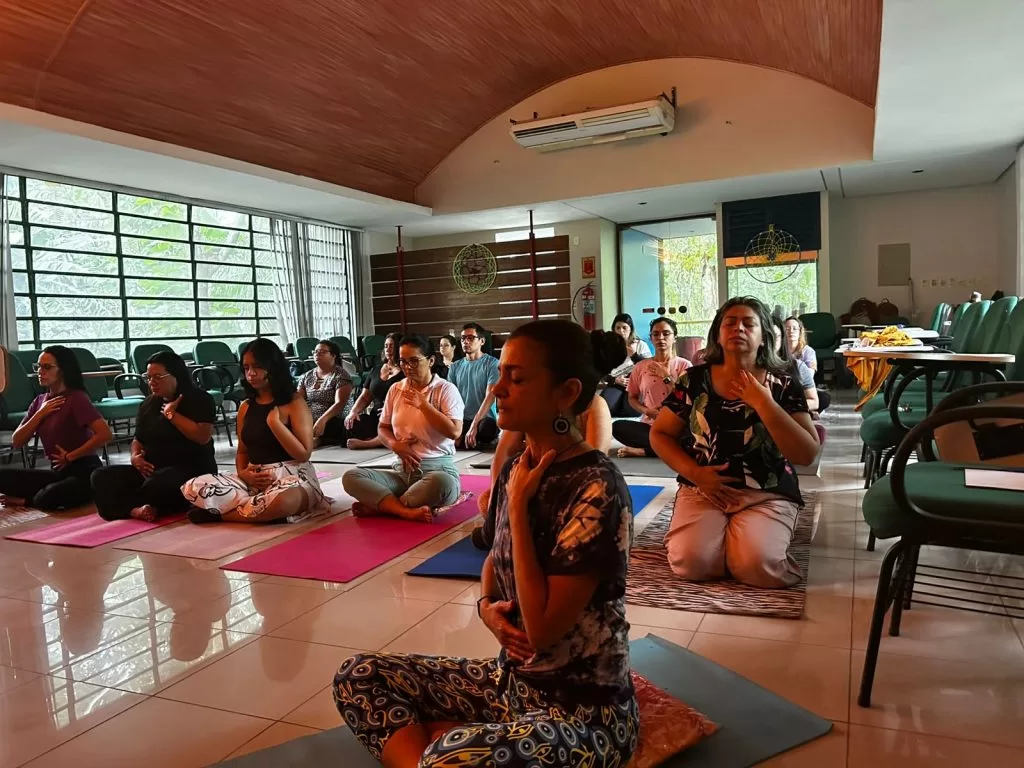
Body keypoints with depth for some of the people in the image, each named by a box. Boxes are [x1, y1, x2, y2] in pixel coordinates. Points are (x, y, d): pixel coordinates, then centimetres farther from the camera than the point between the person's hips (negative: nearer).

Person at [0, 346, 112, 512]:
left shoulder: (77, 398, -14)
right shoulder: (40, 401, 9)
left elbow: (105, 434, -26)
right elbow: (16, 442, 5)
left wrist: (70, 457, -16)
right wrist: (40, 414, -8)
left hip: (84, 472, -7)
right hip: (58, 472, 7)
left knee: (47, 499, -31)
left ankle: (25, 501, 1)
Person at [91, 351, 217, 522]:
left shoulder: (199, 399, -6)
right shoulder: (148, 404, 15)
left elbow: (203, 436, -21)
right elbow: (138, 440, 23)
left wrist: (171, 414, -14)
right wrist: (135, 456, 0)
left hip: (191, 470, -7)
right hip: (149, 470, 8)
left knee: (157, 484, -39)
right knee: (101, 476, -12)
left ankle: (139, 508, -7)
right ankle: (136, 509, -35)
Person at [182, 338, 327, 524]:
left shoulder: (294, 402, -5)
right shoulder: (245, 407, 12)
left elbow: (303, 454, -11)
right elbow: (242, 451, 19)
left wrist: (275, 422, -17)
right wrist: (243, 473, -4)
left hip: (291, 477, -5)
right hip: (254, 479, 5)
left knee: (283, 500, -41)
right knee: (193, 488, -13)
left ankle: (221, 513, -16)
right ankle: (262, 511, -15)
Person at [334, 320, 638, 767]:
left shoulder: (597, 490, -23)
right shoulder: (516, 470, 0)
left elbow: (542, 629, -24)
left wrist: (518, 504, -20)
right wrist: (487, 607, -4)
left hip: (584, 710, -8)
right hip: (511, 679, 8)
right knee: (359, 676, 3)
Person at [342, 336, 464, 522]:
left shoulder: (445, 389, -4)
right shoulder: (395, 390, 11)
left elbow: (454, 432, -15)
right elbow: (383, 428, 17)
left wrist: (422, 404, -12)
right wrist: (395, 445, -5)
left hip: (438, 468, -4)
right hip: (402, 470, 5)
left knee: (443, 484, -41)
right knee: (351, 477, -17)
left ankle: (379, 506, -20)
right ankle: (407, 512, -31)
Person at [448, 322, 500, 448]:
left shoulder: (492, 363, -2)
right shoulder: (455, 367, 13)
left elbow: (490, 396, -11)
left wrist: (474, 425, -21)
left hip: (485, 419, -3)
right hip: (461, 421, 3)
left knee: (486, 427, -39)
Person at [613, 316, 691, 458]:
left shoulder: (684, 365, 2)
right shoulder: (641, 367, 8)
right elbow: (632, 397, 14)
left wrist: (667, 376, -9)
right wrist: (646, 410, -7)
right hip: (649, 426, 2)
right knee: (617, 427, -26)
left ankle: (642, 450, -20)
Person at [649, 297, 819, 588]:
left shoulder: (783, 386, -1)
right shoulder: (694, 380, 1)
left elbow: (807, 454, -9)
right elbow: (659, 434, 8)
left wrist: (763, 403, -17)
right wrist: (693, 472, -9)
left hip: (767, 495, 0)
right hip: (702, 490, 0)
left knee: (758, 566, -27)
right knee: (692, 562, -25)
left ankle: (741, 536, 8)